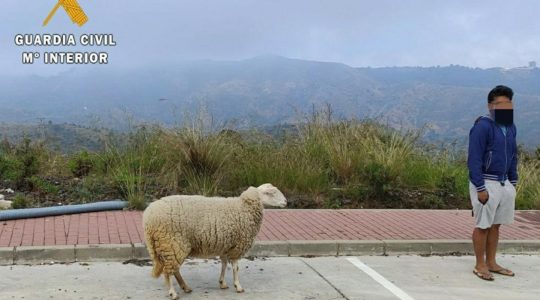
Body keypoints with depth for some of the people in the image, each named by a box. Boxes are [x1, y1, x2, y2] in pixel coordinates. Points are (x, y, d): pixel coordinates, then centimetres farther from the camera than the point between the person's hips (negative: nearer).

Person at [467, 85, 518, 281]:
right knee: (483, 225, 1)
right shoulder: (482, 126, -15)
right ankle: (480, 266, 13)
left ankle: (491, 263, 25)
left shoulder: (510, 127, 9)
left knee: (496, 225, 14)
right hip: (486, 183, -7)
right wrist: (480, 188, -20)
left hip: (504, 183, 7)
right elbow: (474, 160, -17)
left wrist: (513, 182, 14)